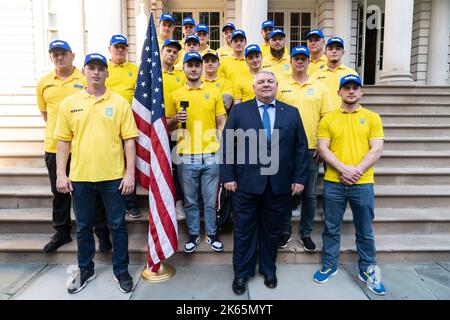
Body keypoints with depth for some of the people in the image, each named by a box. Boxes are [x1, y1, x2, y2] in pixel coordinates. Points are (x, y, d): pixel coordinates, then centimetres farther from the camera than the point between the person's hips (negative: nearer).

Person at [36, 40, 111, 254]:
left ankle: (102, 232, 18)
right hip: (55, 146, 4)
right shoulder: (44, 83, 8)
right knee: (59, 191, 15)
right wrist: (56, 130, 12)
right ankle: (62, 232, 32)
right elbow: (44, 111, 19)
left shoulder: (86, 79, -3)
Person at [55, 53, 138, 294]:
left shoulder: (119, 102, 0)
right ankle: (86, 270, 35)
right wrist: (61, 174, 2)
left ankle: (121, 271, 26)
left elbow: (129, 140, -3)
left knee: (118, 226, 8)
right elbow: (63, 141, 7)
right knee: (83, 227, 15)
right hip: (80, 177, 2)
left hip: (113, 177, -2)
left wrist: (130, 173, -8)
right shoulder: (69, 103, 5)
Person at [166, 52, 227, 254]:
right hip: (186, 156, 0)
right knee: (190, 201, 10)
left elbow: (221, 123, 9)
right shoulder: (175, 95, 7)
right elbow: (168, 126, 12)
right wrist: (176, 120, -10)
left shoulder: (214, 93, 8)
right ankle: (193, 235, 27)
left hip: (211, 156, 0)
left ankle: (212, 235, 26)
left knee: (211, 200, 9)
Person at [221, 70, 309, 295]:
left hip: (279, 184, 2)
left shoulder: (292, 113, 9)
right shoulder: (239, 110, 4)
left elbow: (301, 147, 6)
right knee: (244, 230, 9)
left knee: (272, 231, 14)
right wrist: (228, 176, -7)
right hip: (246, 183, -1)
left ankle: (268, 270, 35)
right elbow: (227, 144, -1)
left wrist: (299, 178, -1)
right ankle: (241, 273, 28)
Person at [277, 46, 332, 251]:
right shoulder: (280, 87, 4)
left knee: (309, 194, 9)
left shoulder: (320, 87, 6)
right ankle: (285, 231, 24)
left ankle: (306, 233, 24)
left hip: (311, 149, 1)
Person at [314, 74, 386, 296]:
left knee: (365, 231, 11)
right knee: (331, 228, 11)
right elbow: (322, 149, -3)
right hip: (333, 183, 0)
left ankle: (367, 270, 29)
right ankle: (329, 265, 28)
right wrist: (343, 169, -15)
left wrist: (357, 170, -15)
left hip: (363, 183, 0)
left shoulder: (372, 118, 5)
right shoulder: (328, 119, 5)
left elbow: (377, 150, -3)